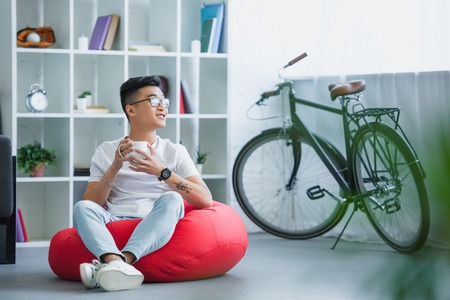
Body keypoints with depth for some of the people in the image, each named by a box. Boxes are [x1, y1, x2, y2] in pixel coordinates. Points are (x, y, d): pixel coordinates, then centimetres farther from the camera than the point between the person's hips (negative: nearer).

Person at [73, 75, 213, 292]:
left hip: (157, 231, 0)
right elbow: (91, 204, 4)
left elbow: (205, 200, -2)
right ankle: (115, 262, -54)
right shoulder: (106, 152, 14)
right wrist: (115, 167, -7)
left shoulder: (175, 152, 12)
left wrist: (162, 172, -11)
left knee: (171, 199, -31)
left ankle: (109, 266, -49)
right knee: (82, 208, -27)